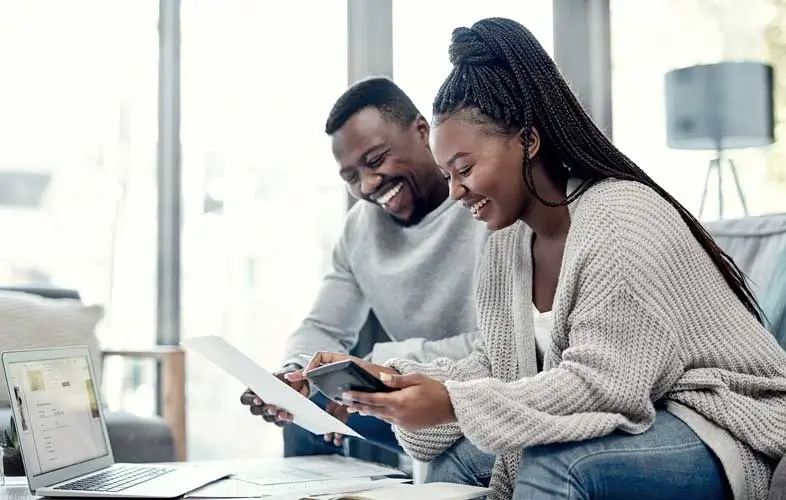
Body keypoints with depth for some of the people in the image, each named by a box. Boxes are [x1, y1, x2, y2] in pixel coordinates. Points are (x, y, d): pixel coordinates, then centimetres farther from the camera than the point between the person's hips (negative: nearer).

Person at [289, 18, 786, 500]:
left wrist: (454, 405, -31)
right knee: (454, 457, 1)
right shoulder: (509, 241, 5)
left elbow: (603, 384, -27)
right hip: (634, 423, 8)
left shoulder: (622, 222, -21)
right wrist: (395, 376, -9)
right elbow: (497, 368, 6)